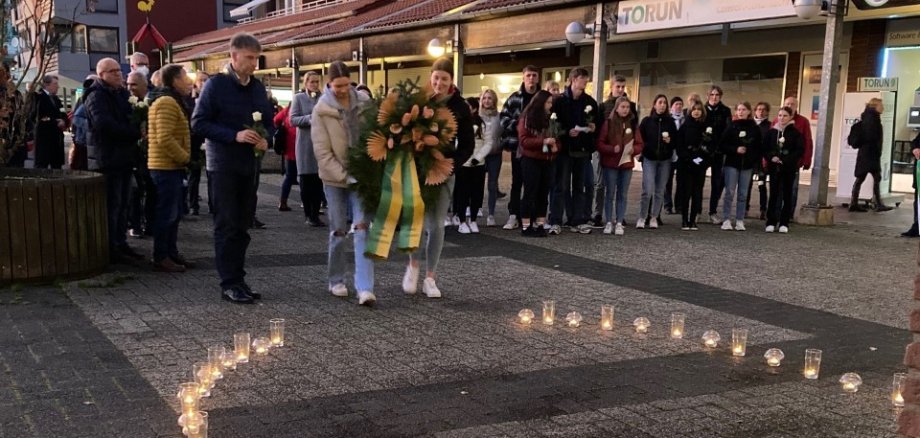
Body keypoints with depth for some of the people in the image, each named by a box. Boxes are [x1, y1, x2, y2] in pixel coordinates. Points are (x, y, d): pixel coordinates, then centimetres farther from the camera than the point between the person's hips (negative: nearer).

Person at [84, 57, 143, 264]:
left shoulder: (120, 93, 20)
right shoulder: (97, 96, -9)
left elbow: (127, 120, 26)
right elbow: (105, 124, -24)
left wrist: (135, 132, 3)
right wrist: (136, 133, -18)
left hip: (123, 157, 9)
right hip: (107, 159, -9)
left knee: (122, 204, 12)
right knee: (111, 205, -7)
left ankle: (120, 243, 19)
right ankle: (110, 249, -2)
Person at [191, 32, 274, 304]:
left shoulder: (258, 88, 10)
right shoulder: (216, 85, -7)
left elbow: (268, 122, 18)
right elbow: (198, 123, -11)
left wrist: (266, 140, -4)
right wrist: (234, 135, -21)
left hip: (248, 164, 6)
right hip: (223, 165, -6)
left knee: (242, 226, 9)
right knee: (227, 226, -3)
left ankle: (238, 280, 17)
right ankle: (230, 284, 2)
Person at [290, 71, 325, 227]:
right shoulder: (299, 98, 4)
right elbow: (293, 119, -4)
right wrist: (309, 119, -19)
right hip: (305, 144, -2)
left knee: (319, 181, 1)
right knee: (306, 181, 1)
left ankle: (315, 214, 9)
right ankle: (309, 215, 9)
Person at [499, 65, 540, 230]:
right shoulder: (515, 98, 1)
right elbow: (504, 118, -2)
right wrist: (517, 125, -15)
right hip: (518, 146, 0)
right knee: (517, 182, 6)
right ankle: (513, 216, 11)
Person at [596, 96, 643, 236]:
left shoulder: (632, 124, 7)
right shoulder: (608, 123, -3)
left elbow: (639, 144, 7)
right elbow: (600, 143, -5)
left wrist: (633, 150, -13)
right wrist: (612, 149, -20)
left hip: (627, 164, 3)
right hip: (610, 163, -3)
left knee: (623, 194, 6)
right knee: (610, 193, 2)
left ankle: (619, 223, 11)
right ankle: (609, 222, 10)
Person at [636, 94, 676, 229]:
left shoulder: (670, 122, 5)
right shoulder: (647, 121, 1)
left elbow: (676, 141, 7)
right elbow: (639, 139, 2)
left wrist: (670, 141, -11)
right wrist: (645, 150, -6)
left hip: (665, 160, 2)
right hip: (649, 159, -2)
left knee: (660, 191, 4)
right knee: (648, 191, -11)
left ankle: (654, 218, 15)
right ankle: (642, 218, 2)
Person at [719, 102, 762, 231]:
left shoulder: (755, 128, 4)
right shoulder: (731, 126, -1)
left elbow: (759, 148, 8)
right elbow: (722, 145, -3)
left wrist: (756, 160, -5)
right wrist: (735, 150, -15)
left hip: (747, 166, 2)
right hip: (732, 164, -2)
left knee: (743, 194, 4)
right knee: (730, 192, -2)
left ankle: (740, 221, 9)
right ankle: (726, 220, 3)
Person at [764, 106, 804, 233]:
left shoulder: (795, 133, -1)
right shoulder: (771, 132, 6)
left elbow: (800, 150, -5)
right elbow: (765, 148, 7)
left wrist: (786, 160, -14)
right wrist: (771, 157, -11)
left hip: (789, 168, -2)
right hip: (774, 167, 2)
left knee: (787, 195, 4)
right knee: (773, 195, 2)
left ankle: (784, 223, 9)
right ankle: (771, 222, 6)